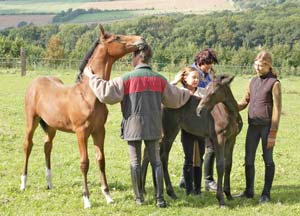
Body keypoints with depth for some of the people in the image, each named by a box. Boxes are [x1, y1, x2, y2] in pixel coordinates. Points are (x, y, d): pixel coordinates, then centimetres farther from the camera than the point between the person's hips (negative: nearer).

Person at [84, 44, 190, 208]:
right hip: (153, 127, 3)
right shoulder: (159, 80, 1)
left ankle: (139, 197, 14)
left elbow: (106, 93, -14)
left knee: (135, 162, 9)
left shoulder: (127, 79, -12)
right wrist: (187, 94, 35)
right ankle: (160, 198, 4)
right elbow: (174, 99, 14)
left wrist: (91, 77, -3)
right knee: (156, 161, 9)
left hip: (133, 126, -3)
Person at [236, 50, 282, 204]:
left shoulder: (274, 83, -6)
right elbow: (245, 102, 20)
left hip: (266, 126, -6)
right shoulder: (253, 81, 12)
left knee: (268, 160, 3)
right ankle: (249, 191, 20)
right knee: (248, 160, 8)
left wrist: (273, 134, -12)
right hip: (252, 125, 6)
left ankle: (266, 193, 11)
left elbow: (276, 109, -9)